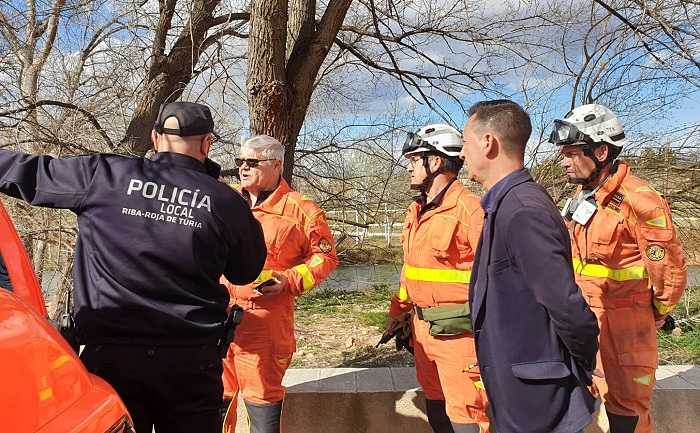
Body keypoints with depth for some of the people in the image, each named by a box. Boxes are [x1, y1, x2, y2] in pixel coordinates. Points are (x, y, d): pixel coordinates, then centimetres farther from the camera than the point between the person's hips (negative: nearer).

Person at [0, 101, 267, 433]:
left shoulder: (104, 175, -4)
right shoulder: (226, 201, -3)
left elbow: (27, 172, 9)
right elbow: (247, 272, 10)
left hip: (110, 353, 0)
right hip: (191, 359, 1)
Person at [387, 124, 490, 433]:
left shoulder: (469, 208, -16)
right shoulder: (417, 211, 12)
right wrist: (398, 313, 21)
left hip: (457, 331, -9)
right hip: (422, 327, 9)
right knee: (435, 406, 20)